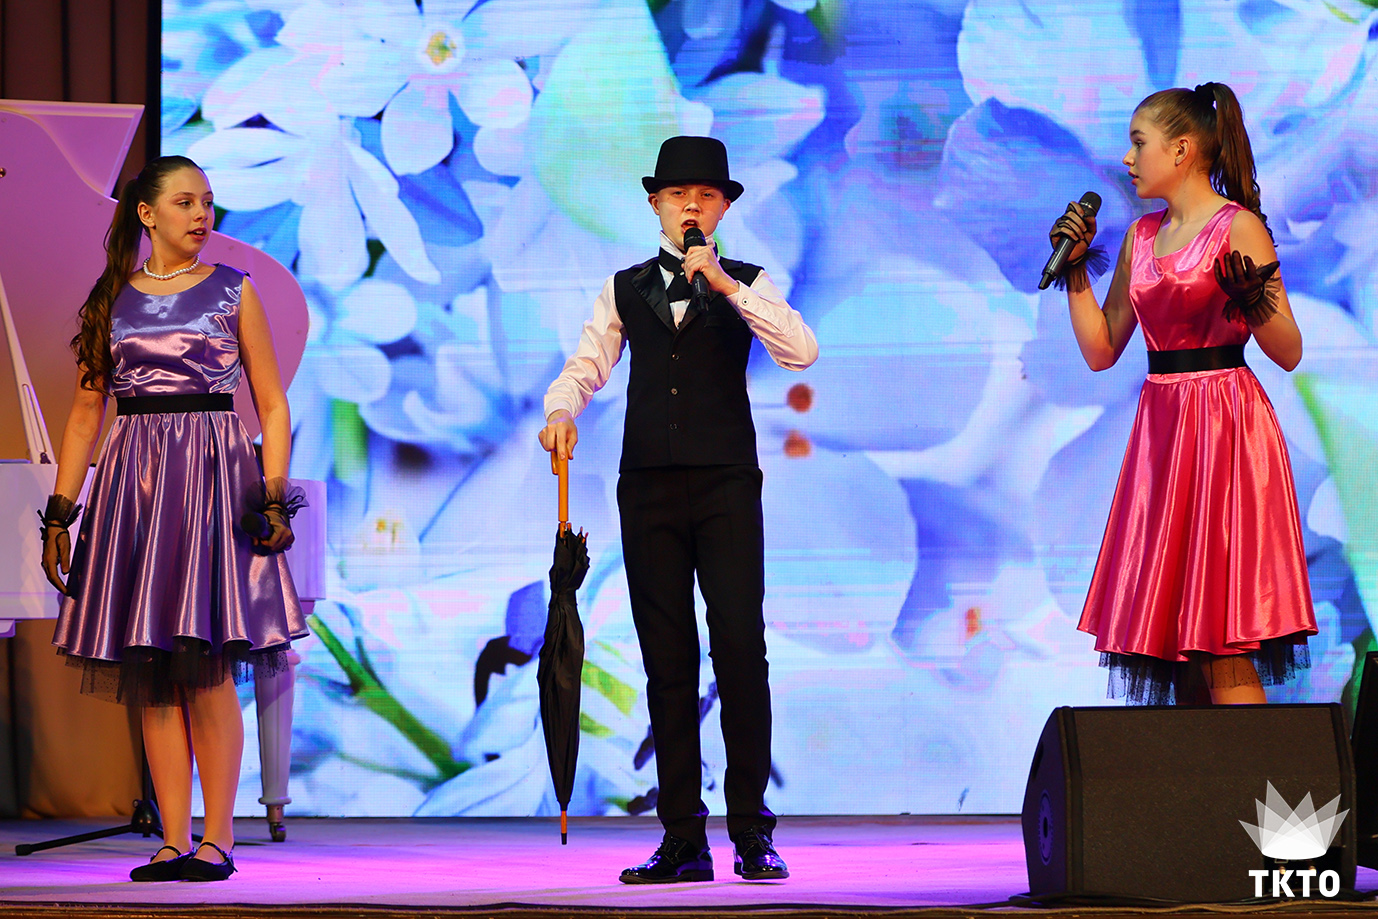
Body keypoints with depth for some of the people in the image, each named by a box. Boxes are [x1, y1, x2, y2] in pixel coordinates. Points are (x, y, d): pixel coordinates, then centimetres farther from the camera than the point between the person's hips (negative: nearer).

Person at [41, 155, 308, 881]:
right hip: (132, 479, 2)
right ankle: (174, 841, 3)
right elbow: (87, 413, 13)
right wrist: (60, 512, 6)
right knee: (151, 673, 0)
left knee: (207, 667, -9)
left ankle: (217, 838, -4)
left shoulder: (233, 292, 7)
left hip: (215, 474, -2)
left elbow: (273, 405, 6)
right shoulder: (112, 299, 12)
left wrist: (274, 497, -6)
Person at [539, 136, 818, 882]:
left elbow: (801, 352, -8)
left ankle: (751, 831, -4)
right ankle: (683, 840, 5)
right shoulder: (625, 290, 15)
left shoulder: (745, 285, 8)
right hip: (648, 487, 2)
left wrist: (728, 285, -15)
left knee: (740, 648, -10)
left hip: (725, 485, -2)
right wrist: (561, 410, -12)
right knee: (666, 660, 3)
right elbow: (585, 365, 9)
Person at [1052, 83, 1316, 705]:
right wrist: (1074, 266, 8)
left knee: (1222, 645, -10)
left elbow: (1289, 353, -9)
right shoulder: (1141, 236, 14)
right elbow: (1100, 351, 14)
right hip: (1159, 427, 7)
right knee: (1171, 636, 5)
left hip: (1225, 427, -7)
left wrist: (1250, 302, -26)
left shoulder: (1239, 227, -5)